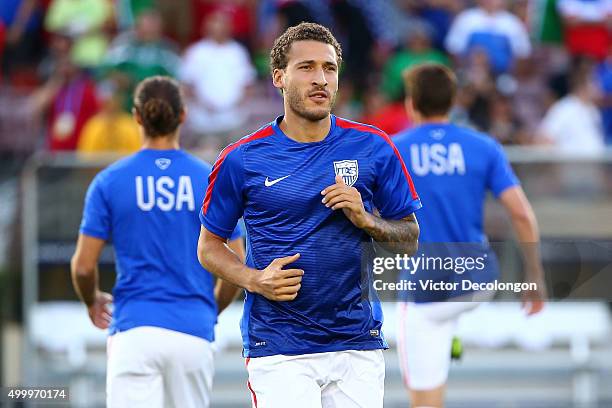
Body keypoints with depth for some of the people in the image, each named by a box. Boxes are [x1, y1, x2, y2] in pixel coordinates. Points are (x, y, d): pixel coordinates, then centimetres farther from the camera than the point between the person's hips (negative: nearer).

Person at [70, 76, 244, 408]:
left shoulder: (109, 181, 2)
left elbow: (83, 265, 1)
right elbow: (237, 268, 6)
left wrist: (92, 301, 23)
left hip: (134, 330, -2)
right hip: (194, 333, 2)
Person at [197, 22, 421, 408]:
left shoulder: (373, 147, 4)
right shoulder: (242, 159, 0)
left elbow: (410, 239, 9)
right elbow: (209, 246, 9)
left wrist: (366, 220, -11)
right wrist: (254, 279, -9)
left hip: (358, 345, 2)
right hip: (278, 350, -2)